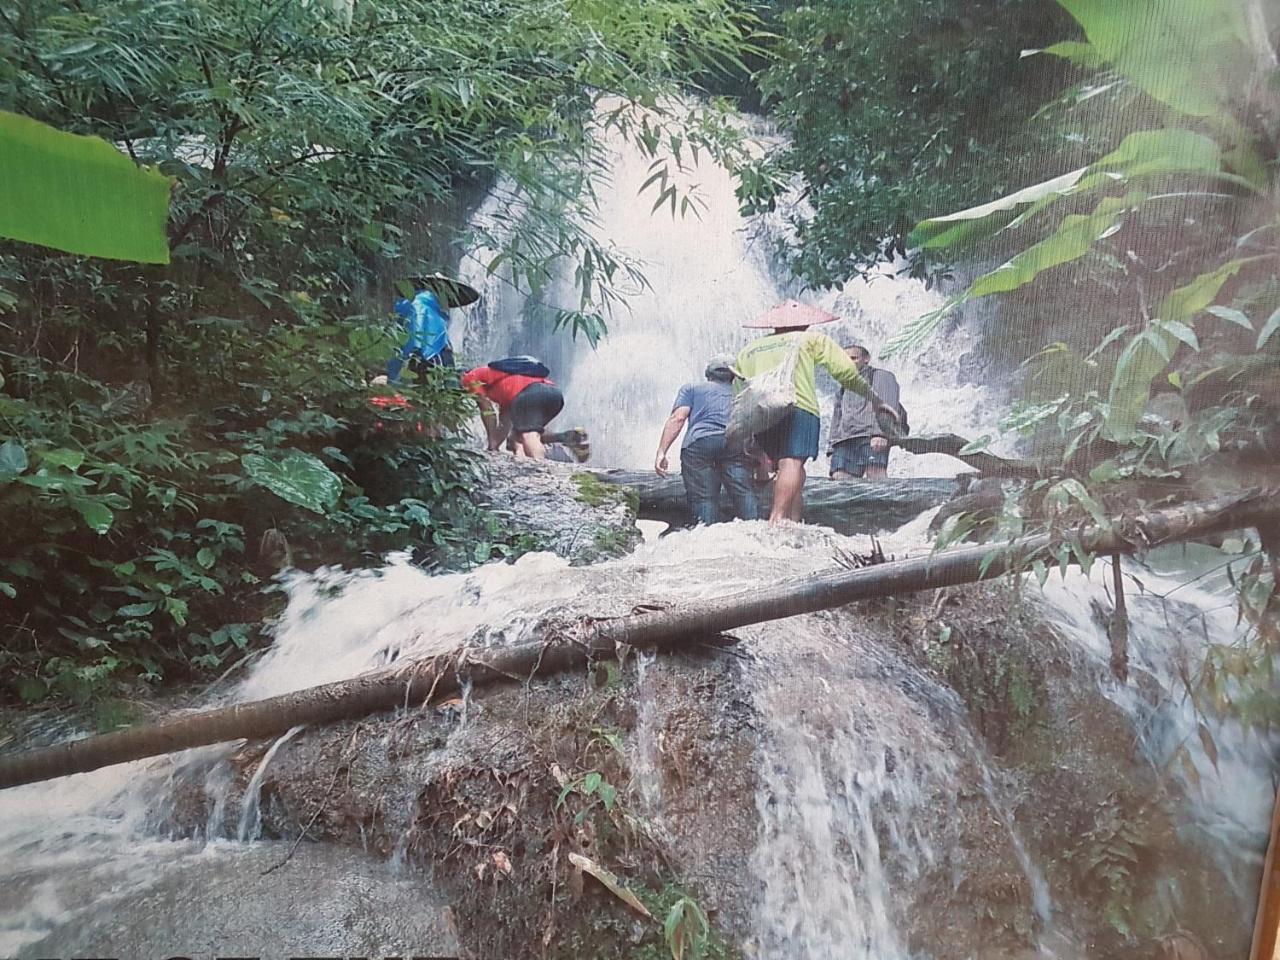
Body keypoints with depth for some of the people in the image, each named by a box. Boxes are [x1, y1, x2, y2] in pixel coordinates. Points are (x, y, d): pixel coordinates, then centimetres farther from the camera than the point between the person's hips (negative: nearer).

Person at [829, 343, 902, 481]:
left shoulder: (880, 376, 15)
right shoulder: (844, 388, 37)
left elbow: (888, 405, -3)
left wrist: (881, 433, -20)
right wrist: (832, 447, 18)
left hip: (873, 437, -6)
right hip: (845, 440, 6)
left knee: (875, 472, -25)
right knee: (839, 478, -14)